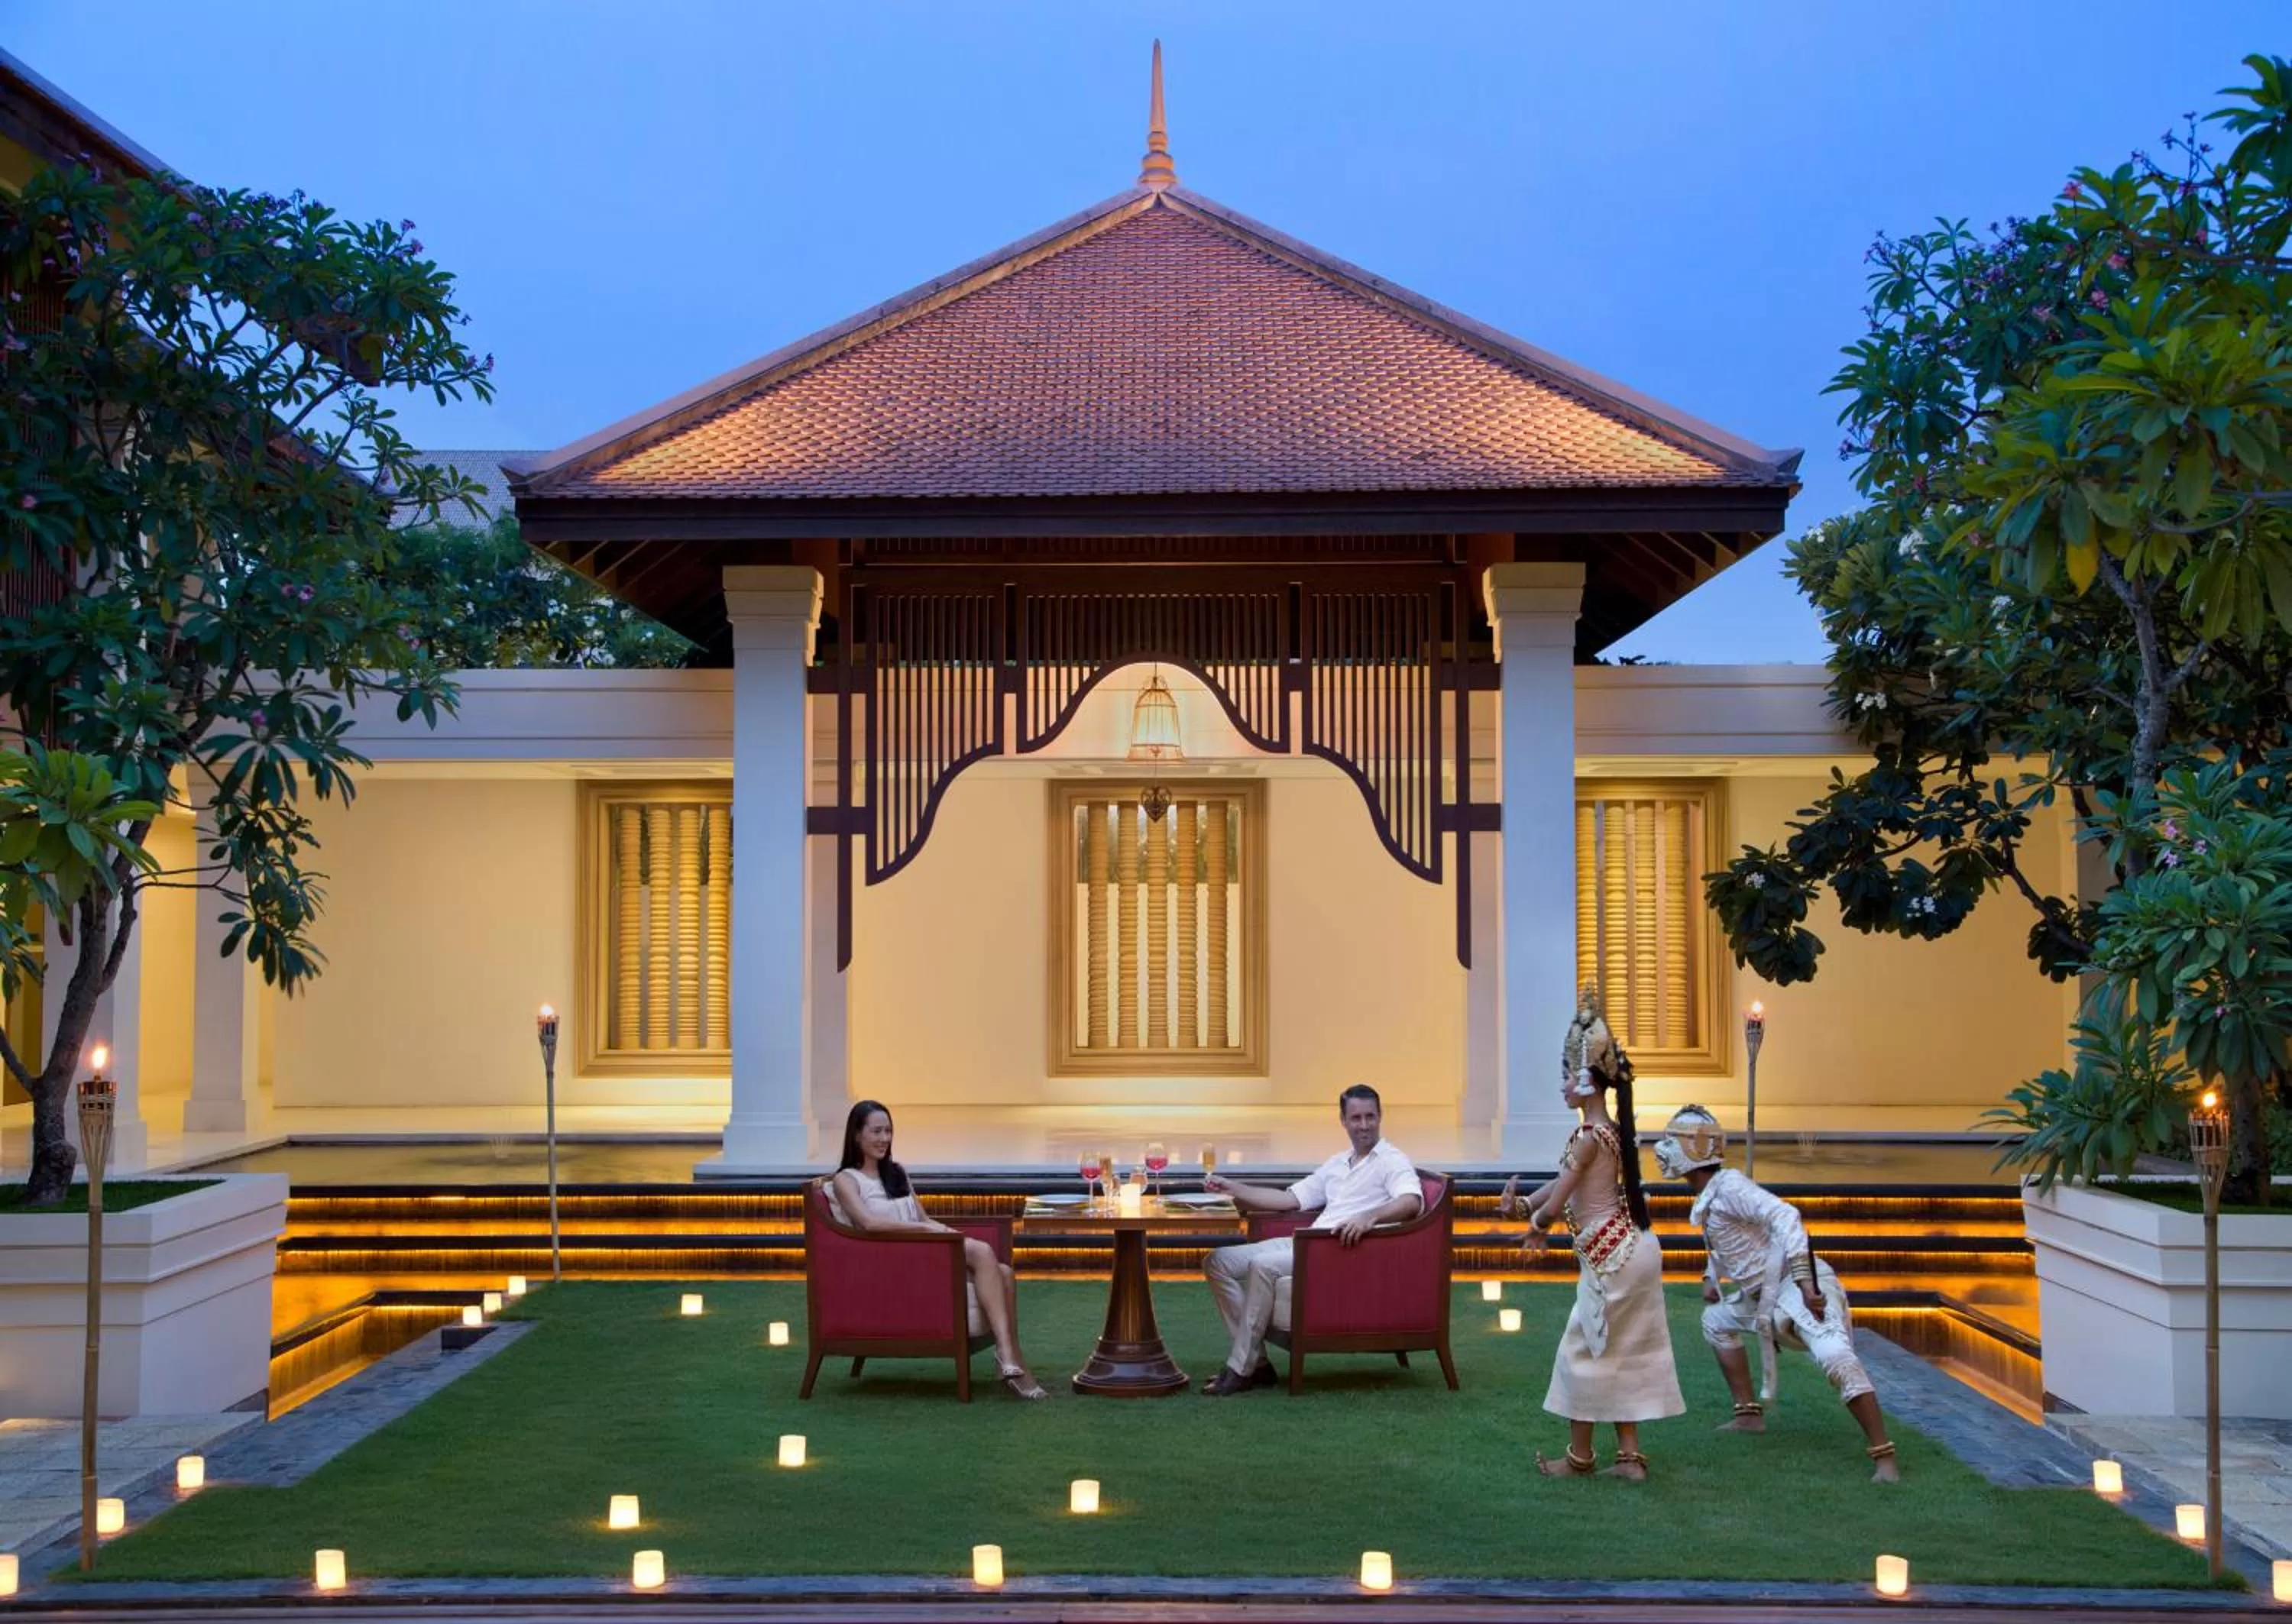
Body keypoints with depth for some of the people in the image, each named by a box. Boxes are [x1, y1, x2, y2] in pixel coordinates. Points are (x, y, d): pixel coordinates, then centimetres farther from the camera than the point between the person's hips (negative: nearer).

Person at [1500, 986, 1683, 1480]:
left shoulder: (1588, 1137, -18)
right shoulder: (1610, 1130, 10)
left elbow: (1554, 1208, -17)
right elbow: (1565, 1182, 18)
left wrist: (1535, 1223, 3)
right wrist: (1524, 1204, 8)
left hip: (1608, 1255, -9)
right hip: (1629, 1250, 9)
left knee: (1584, 1353, 5)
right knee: (1621, 1354, 14)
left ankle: (1580, 1456, 16)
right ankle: (1630, 1455, 18)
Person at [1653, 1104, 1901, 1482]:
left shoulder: (1728, 1186, -15)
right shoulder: (1707, 1196, 14)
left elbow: (1785, 1217, -28)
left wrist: (1804, 1281, -35)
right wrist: (1711, 1276, 20)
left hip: (1800, 1285, -11)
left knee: (1835, 1356, -31)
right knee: (1717, 1321, 26)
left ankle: (1884, 1456, -31)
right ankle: (1749, 1415, 29)